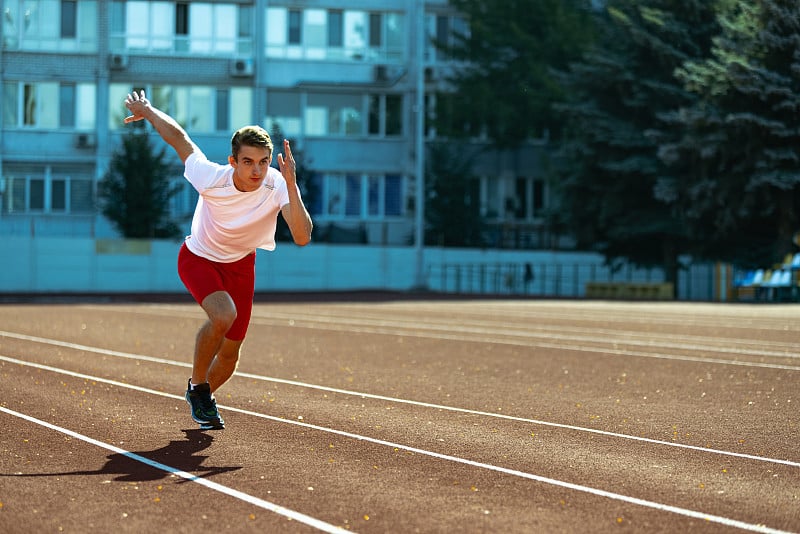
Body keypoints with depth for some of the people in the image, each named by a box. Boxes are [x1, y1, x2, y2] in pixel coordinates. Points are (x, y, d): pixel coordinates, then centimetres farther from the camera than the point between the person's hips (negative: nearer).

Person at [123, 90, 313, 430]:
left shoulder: (278, 185, -31)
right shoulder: (210, 178, -33)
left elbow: (302, 237, -44)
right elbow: (178, 137, -17)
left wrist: (291, 185, -54)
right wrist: (146, 110, 0)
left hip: (241, 265, 3)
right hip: (199, 258, -3)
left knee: (230, 354, 7)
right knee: (224, 316, -32)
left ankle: (202, 398, 41)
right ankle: (197, 386, -5)